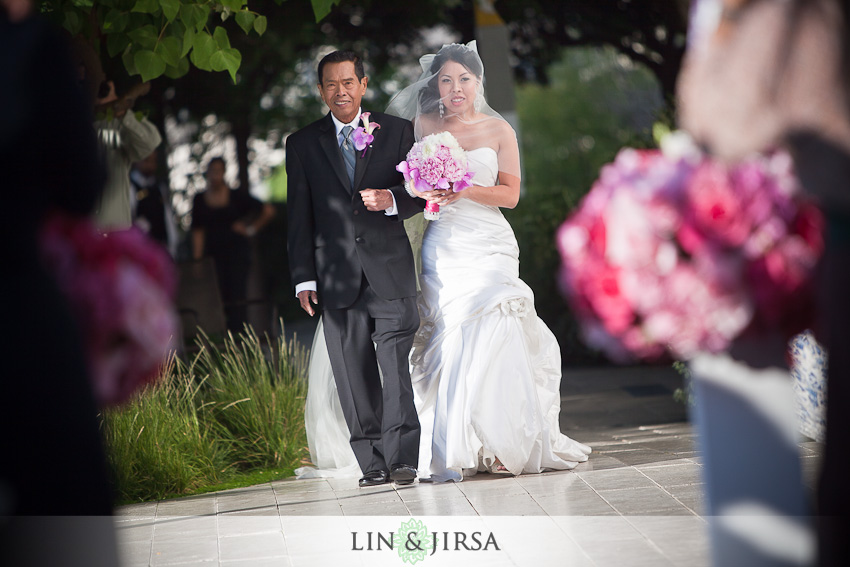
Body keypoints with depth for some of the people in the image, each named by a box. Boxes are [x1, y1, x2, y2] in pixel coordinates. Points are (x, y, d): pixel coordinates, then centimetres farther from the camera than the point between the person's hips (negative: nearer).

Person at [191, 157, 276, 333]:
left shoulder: (238, 196, 4)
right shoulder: (200, 200, 9)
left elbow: (268, 211, 8)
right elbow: (197, 231, 5)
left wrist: (251, 229, 6)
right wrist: (197, 258, -3)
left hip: (237, 252, -1)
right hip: (213, 255, 1)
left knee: (237, 298, -8)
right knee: (218, 297, -6)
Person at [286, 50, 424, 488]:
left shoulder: (397, 131, 9)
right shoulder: (303, 144, 10)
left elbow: (421, 192, 10)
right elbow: (299, 217, 9)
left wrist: (392, 200, -13)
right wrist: (304, 278, 2)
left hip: (390, 269, -1)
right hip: (336, 277, 1)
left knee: (396, 367, -9)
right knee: (353, 376, 1)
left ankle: (402, 460, -5)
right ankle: (372, 464, 7)